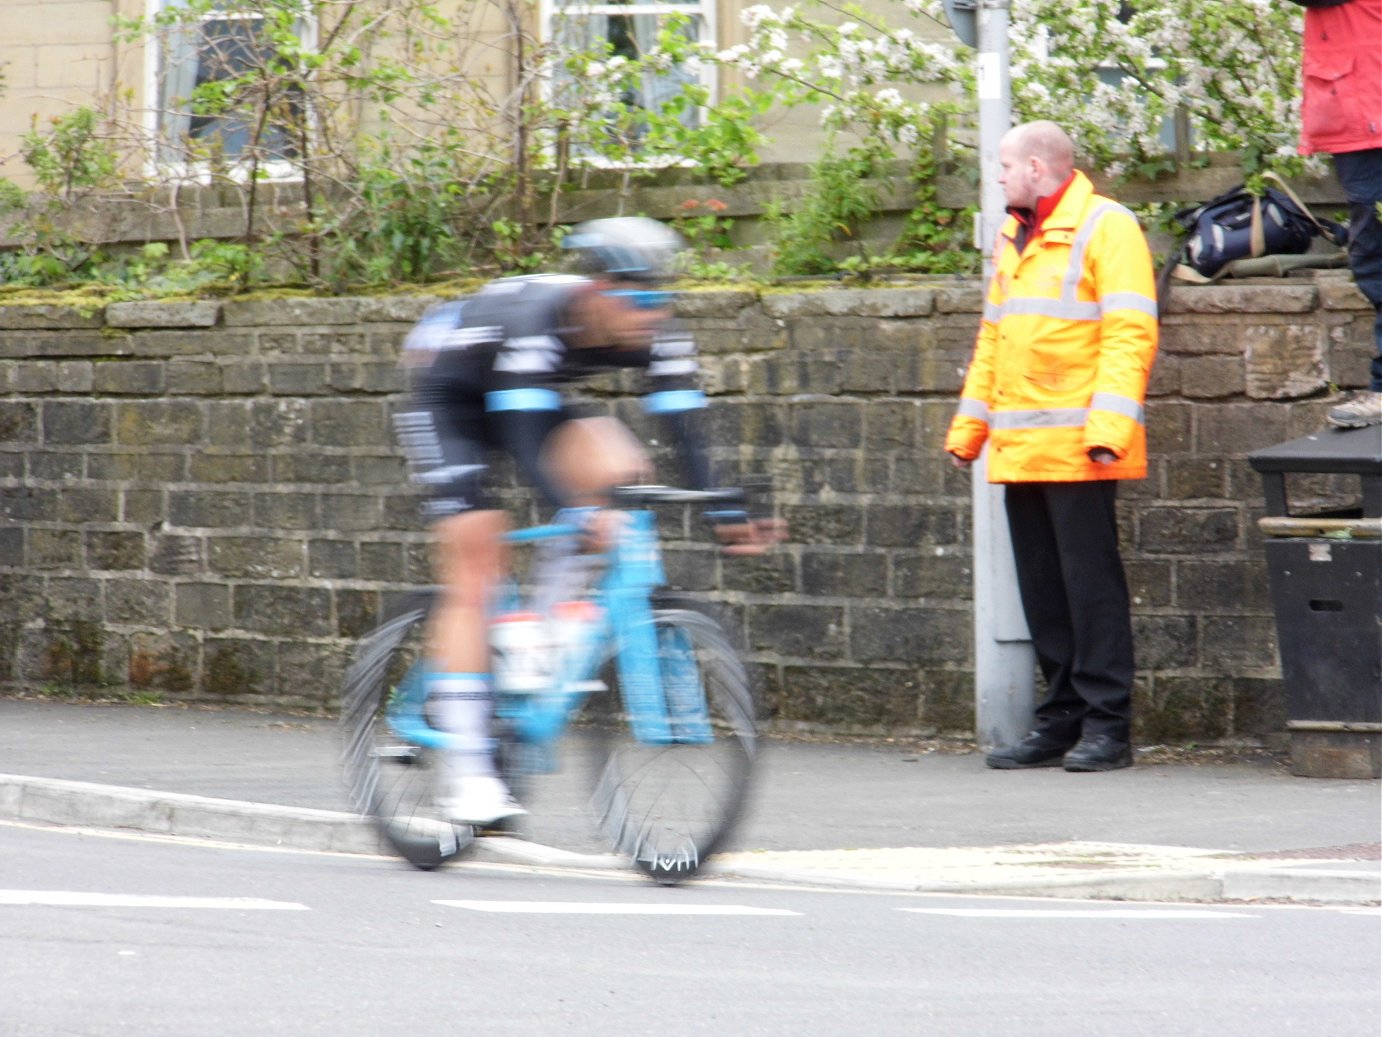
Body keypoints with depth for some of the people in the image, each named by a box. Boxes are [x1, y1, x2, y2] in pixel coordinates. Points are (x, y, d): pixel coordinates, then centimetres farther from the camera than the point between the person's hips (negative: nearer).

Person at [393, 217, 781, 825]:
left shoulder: (655, 336, -21)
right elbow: (526, 443, -44)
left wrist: (725, 515, -34)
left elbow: (685, 432, -22)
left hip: (520, 401, 6)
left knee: (620, 473, -22)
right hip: (448, 401, -6)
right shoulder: (537, 319, -38)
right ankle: (466, 769, -16)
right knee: (472, 580, -15)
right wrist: (579, 512, -58)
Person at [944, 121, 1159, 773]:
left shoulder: (1106, 229, -5)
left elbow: (1130, 334, -12)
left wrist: (1109, 426, -20)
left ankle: (1106, 724, -5)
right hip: (1018, 450, 8)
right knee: (1041, 588, 8)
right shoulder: (1013, 239, 21)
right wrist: (969, 426, 21)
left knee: (1090, 580, -7)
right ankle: (1062, 719, 13)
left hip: (1077, 449, -8)